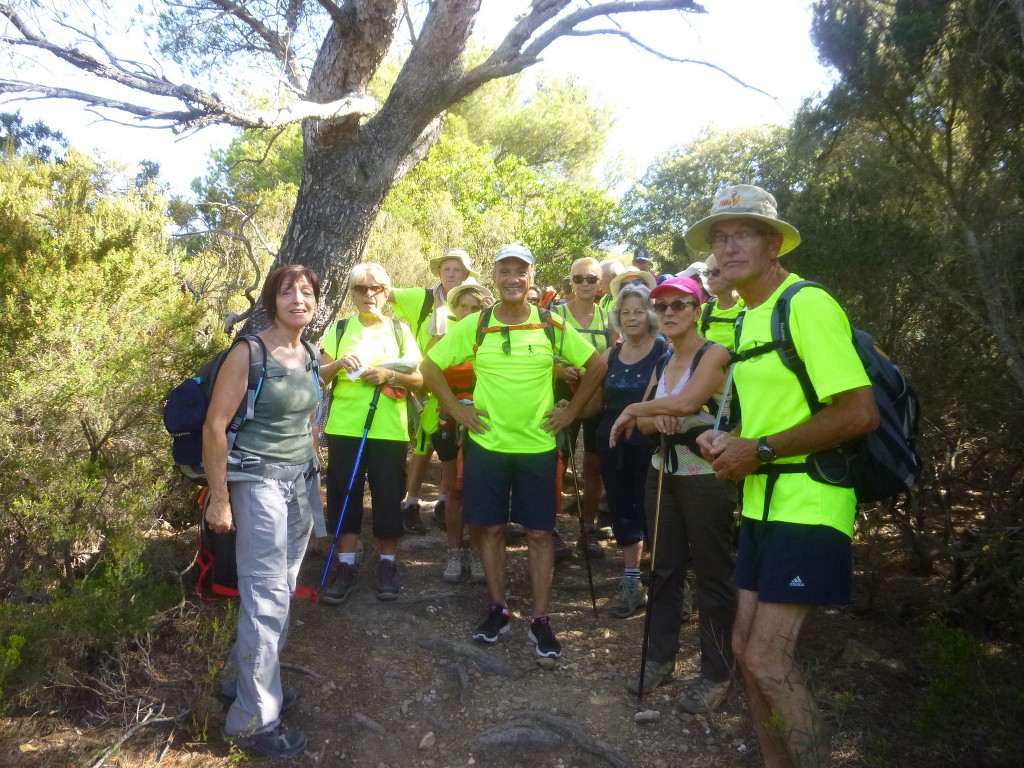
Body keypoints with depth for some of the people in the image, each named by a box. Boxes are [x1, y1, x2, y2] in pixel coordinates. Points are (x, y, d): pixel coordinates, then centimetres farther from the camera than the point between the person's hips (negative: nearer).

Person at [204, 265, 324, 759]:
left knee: (282, 590, 14)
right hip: (259, 482, -7)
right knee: (267, 599, -5)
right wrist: (219, 498, -14)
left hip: (302, 481, 7)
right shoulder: (248, 353, -13)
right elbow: (215, 426, -13)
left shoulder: (310, 357, 8)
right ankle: (254, 719, 9)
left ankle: (242, 678, 34)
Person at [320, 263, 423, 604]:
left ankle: (387, 564, 19)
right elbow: (319, 374, 3)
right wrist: (338, 364, -16)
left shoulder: (399, 330, 7)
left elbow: (419, 377, 2)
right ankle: (346, 565, 17)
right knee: (344, 494, 5)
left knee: (388, 496, 4)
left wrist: (389, 375, -15)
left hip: (389, 430, -1)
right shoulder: (339, 329, 7)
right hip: (345, 427, 1)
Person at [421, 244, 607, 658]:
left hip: (538, 445, 0)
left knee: (539, 532, 4)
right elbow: (430, 365, 6)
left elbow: (597, 365, 7)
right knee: (490, 527, 7)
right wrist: (456, 409, 0)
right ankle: (498, 609, 24)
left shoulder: (552, 327, -1)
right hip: (486, 444, 1)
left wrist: (571, 410, 3)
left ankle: (540, 619, 15)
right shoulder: (473, 326, -1)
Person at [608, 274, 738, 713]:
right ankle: (661, 658, 25)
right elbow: (641, 423, 8)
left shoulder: (714, 354, -10)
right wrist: (654, 420, -15)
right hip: (663, 474, 7)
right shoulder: (662, 363, 13)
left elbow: (688, 400, -27)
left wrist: (636, 409, -14)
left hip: (706, 478, -7)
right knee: (664, 569, 12)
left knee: (712, 573, 3)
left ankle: (717, 674, 14)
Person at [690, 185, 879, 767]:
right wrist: (727, 442, 4)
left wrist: (761, 450, -17)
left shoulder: (808, 304, -14)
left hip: (808, 507, -9)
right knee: (748, 647, 13)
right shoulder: (749, 317, 14)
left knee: (769, 658, -11)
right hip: (762, 504, 9)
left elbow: (860, 413, -20)